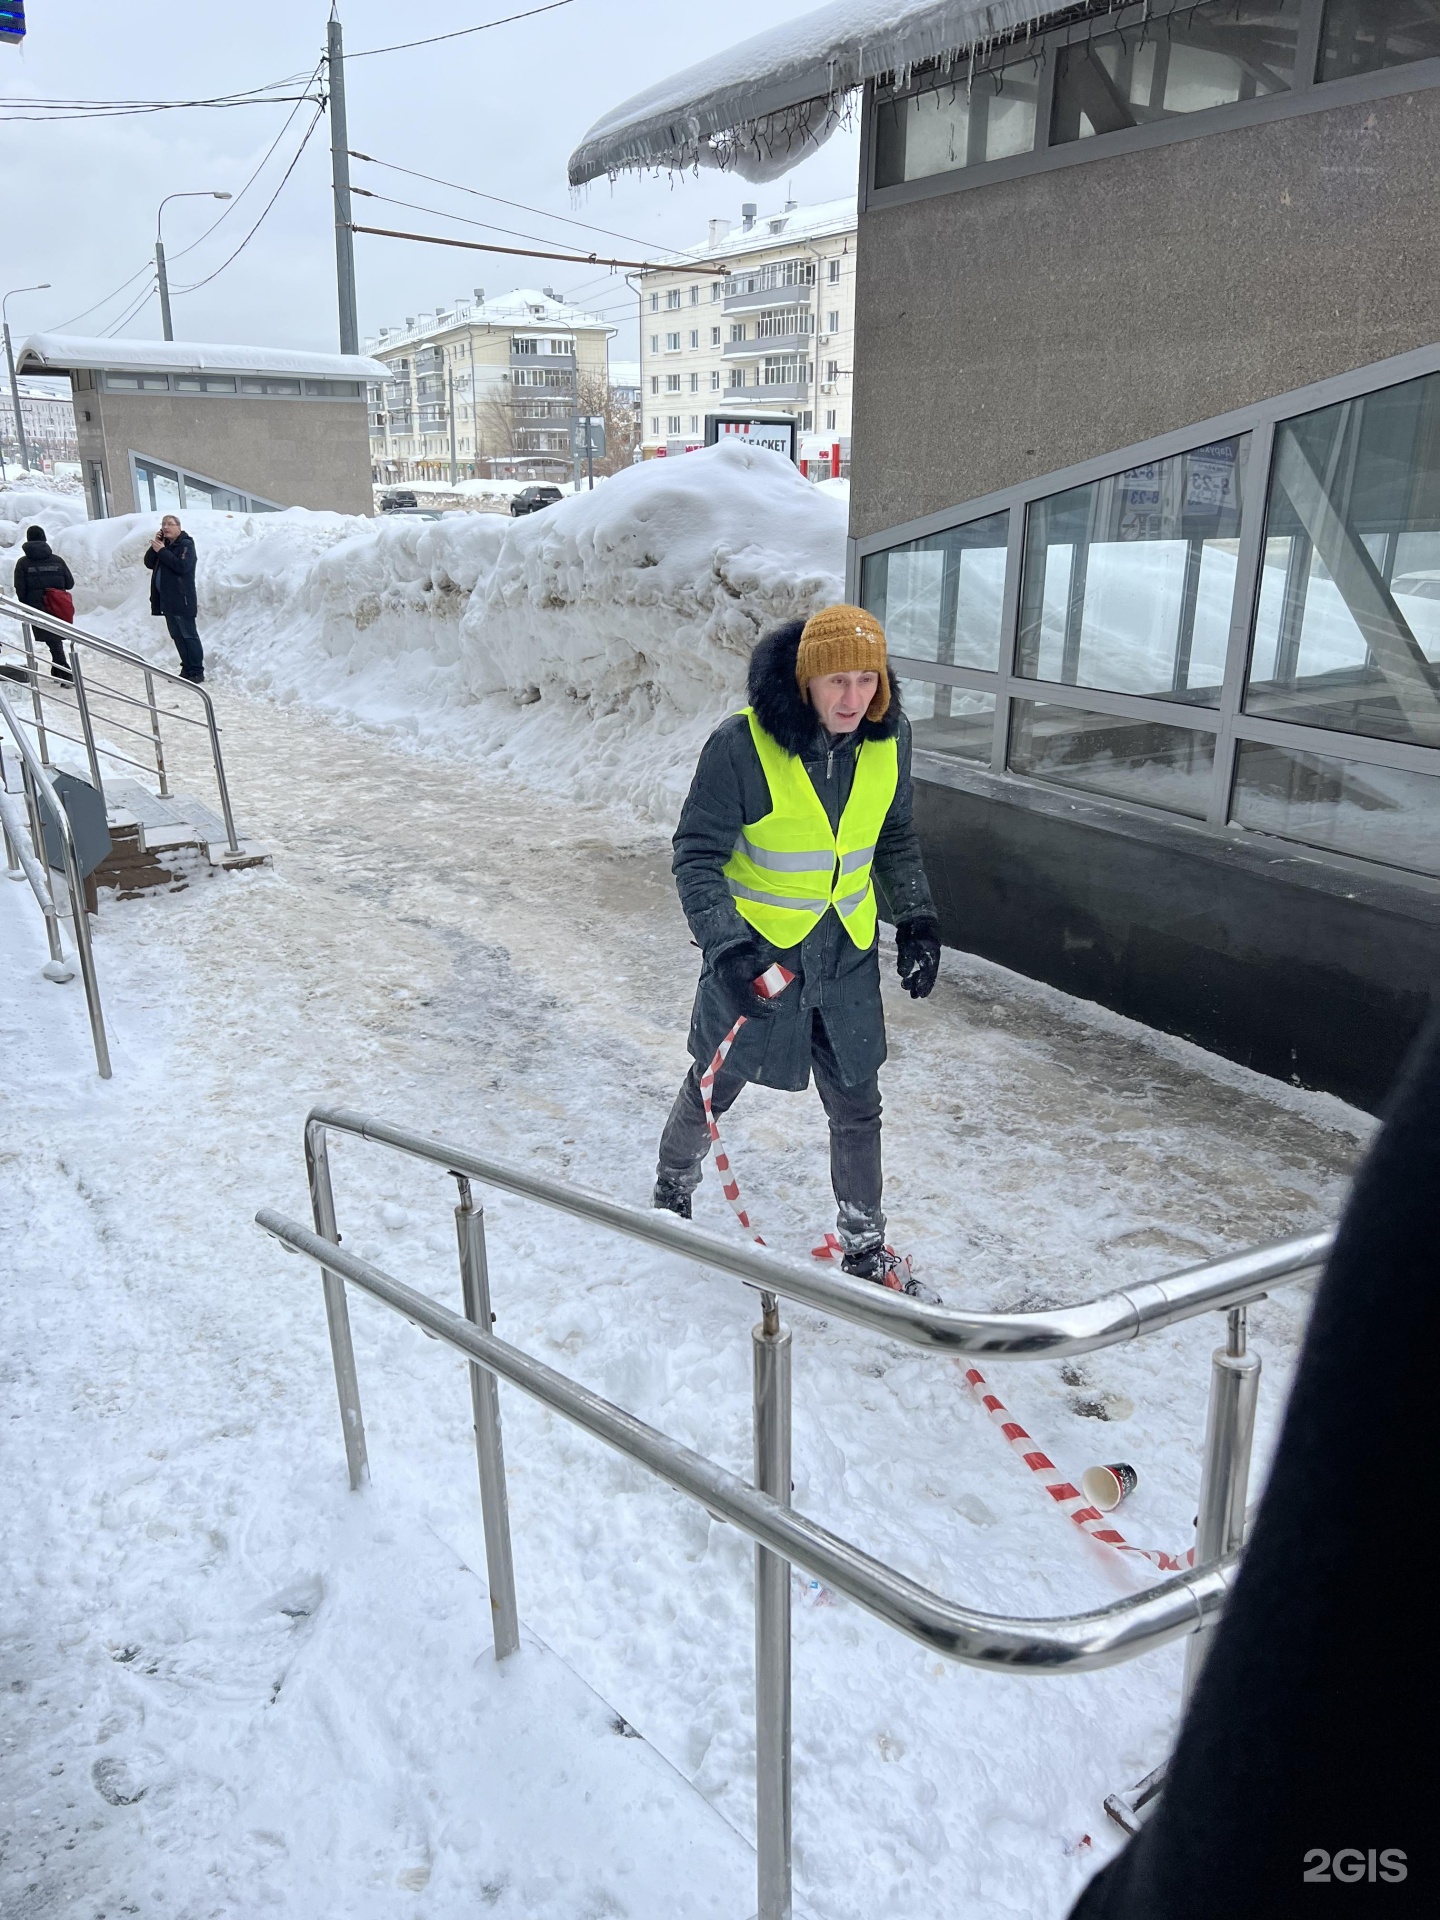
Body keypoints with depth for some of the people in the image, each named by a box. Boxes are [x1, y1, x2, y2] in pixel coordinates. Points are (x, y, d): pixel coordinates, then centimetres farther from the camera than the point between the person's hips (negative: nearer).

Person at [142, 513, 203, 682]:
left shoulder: (186, 544, -8)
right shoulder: (163, 544, 16)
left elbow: (182, 566, -23)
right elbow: (149, 563, 12)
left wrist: (162, 551, -17)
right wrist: (154, 546, -2)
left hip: (181, 600, -8)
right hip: (167, 600, 8)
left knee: (189, 635, -7)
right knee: (177, 636, 10)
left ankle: (197, 671, -7)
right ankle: (187, 669, 16)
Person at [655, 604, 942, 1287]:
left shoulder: (889, 739, -7)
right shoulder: (742, 744, -23)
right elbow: (697, 853, -17)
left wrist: (916, 917, 5)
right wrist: (726, 945, -29)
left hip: (846, 955, 3)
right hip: (754, 949, -3)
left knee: (857, 1107, 12)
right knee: (715, 1085, 18)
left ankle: (865, 1249, 31)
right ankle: (673, 1186, 48)